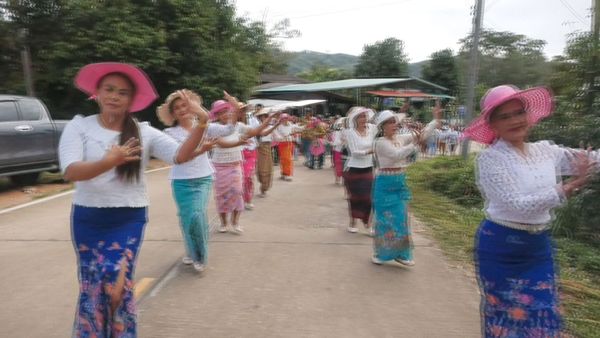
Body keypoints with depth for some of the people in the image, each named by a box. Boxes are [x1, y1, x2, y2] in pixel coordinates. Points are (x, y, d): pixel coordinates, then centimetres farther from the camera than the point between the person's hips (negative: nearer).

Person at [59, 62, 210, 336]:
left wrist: (202, 123, -32)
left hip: (129, 219, 0)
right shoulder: (79, 126, -5)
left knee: (116, 285, -5)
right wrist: (109, 162, -38)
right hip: (88, 218, 1)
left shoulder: (144, 132, -3)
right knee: (92, 287, 11)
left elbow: (180, 156, -17)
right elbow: (70, 171, -20)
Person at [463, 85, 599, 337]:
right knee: (506, 315, 12)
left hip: (539, 246, 6)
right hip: (501, 248, -5)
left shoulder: (545, 150, 2)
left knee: (543, 317, 15)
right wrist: (566, 189, -25)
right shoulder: (490, 158, -16)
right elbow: (518, 205, -24)